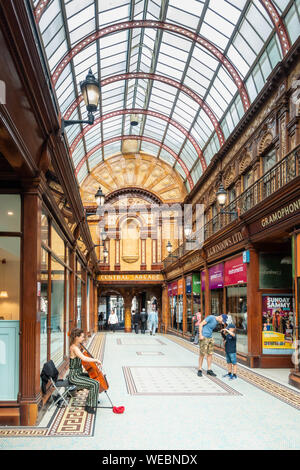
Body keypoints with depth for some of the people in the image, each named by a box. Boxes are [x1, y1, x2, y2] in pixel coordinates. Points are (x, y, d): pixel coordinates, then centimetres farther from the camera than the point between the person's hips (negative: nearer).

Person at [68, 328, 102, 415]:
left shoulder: (77, 347, 8)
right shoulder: (74, 348, -22)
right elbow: (84, 358, -36)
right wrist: (96, 360, -25)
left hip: (78, 373, 11)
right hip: (74, 376, -11)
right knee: (95, 384, -22)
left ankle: (93, 399, 38)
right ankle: (89, 406, -10)